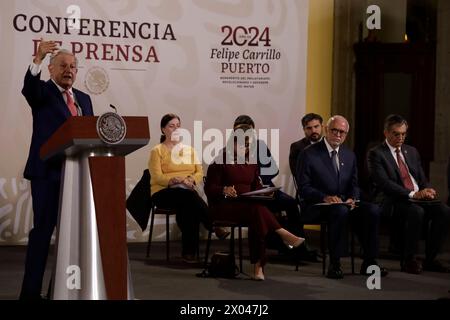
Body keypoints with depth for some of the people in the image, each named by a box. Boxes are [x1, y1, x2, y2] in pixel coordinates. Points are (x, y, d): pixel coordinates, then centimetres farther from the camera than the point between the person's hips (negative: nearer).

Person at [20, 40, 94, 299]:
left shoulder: (83, 99, 18)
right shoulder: (43, 92, 1)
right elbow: (29, 88, -23)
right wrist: (38, 59, -39)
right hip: (48, 172, -6)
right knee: (43, 230, -6)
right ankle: (31, 290, -2)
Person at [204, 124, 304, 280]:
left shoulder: (251, 161, 16)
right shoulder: (221, 160, -3)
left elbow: (256, 186, 19)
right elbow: (209, 188, -5)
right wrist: (224, 190, -25)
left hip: (248, 204, 5)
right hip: (224, 206, -5)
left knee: (257, 218, -32)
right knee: (257, 210, -35)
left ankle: (258, 266, -33)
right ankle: (284, 235, -28)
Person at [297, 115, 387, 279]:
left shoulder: (350, 155, 15)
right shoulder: (309, 154, -3)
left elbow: (354, 185, 14)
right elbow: (303, 187, -8)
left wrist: (352, 199, -9)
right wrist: (325, 197, -24)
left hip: (344, 202, 6)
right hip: (317, 206, -5)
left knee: (373, 210, -21)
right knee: (340, 211, -38)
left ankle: (369, 262, -12)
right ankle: (334, 264, -28)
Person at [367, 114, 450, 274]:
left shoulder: (412, 151, 21)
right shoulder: (376, 154, -1)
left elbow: (422, 178, 20)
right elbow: (384, 183, -14)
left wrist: (427, 191, -6)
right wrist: (413, 194, -23)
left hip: (419, 198, 6)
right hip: (393, 202, -6)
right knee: (416, 211, -36)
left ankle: (430, 259, -11)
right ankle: (408, 260, -20)